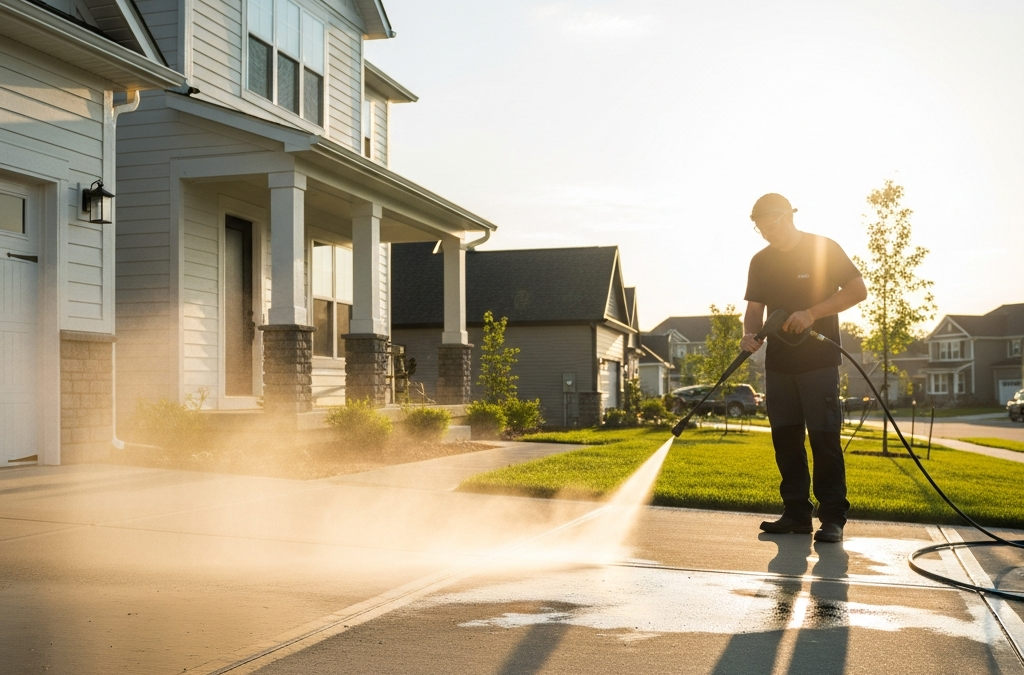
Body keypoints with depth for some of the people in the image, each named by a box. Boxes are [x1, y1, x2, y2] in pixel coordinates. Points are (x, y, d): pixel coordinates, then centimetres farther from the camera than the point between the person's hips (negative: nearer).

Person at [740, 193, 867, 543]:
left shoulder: (824, 249, -3)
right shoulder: (760, 261, 11)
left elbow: (858, 290, -6)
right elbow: (755, 307, 12)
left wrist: (812, 313, -17)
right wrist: (750, 333, -10)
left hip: (819, 361, -5)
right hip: (778, 364, 6)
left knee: (824, 437, -8)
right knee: (785, 438, 6)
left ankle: (833, 517, -3)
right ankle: (797, 513, 13)